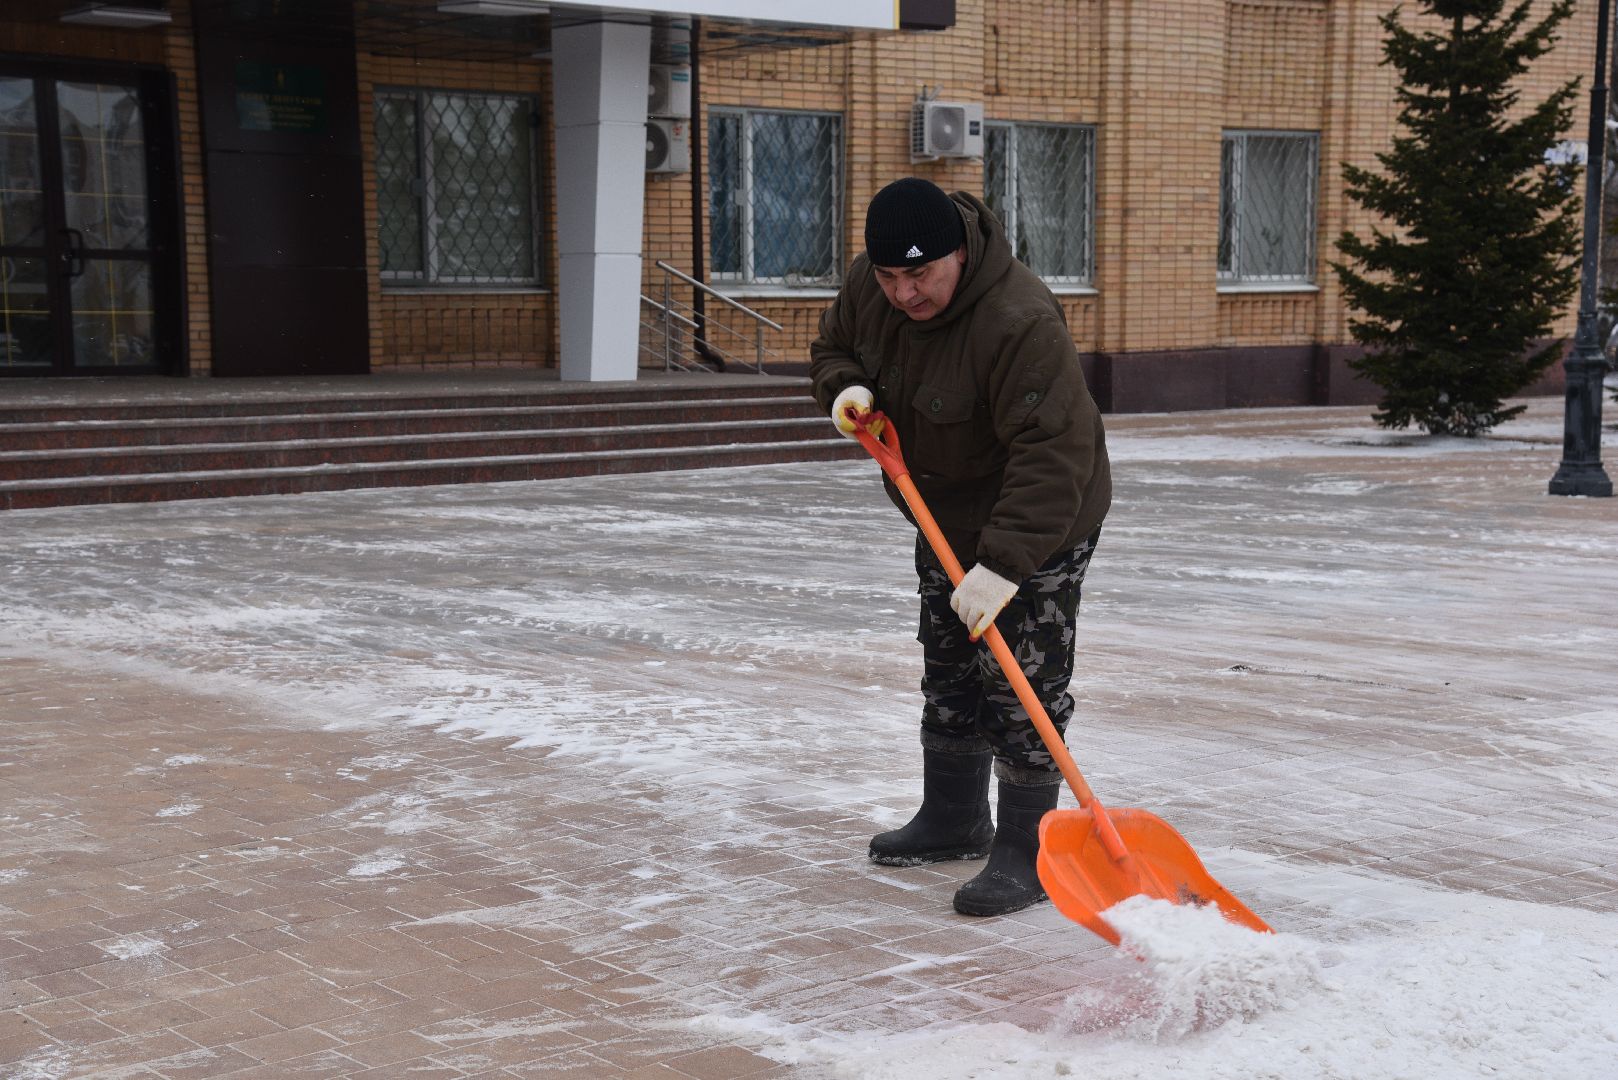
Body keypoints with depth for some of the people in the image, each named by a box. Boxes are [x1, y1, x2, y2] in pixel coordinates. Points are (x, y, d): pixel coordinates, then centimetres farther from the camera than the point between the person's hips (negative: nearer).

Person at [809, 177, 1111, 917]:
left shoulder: (1019, 322, -35)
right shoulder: (868, 287, -11)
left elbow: (1053, 454, -38)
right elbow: (832, 347, 10)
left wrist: (1003, 565, -42)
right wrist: (847, 389, -15)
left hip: (1039, 525, -8)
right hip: (948, 521, 8)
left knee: (1023, 687, -8)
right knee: (948, 674, 18)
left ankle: (1025, 854, 1)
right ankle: (953, 820, 35)